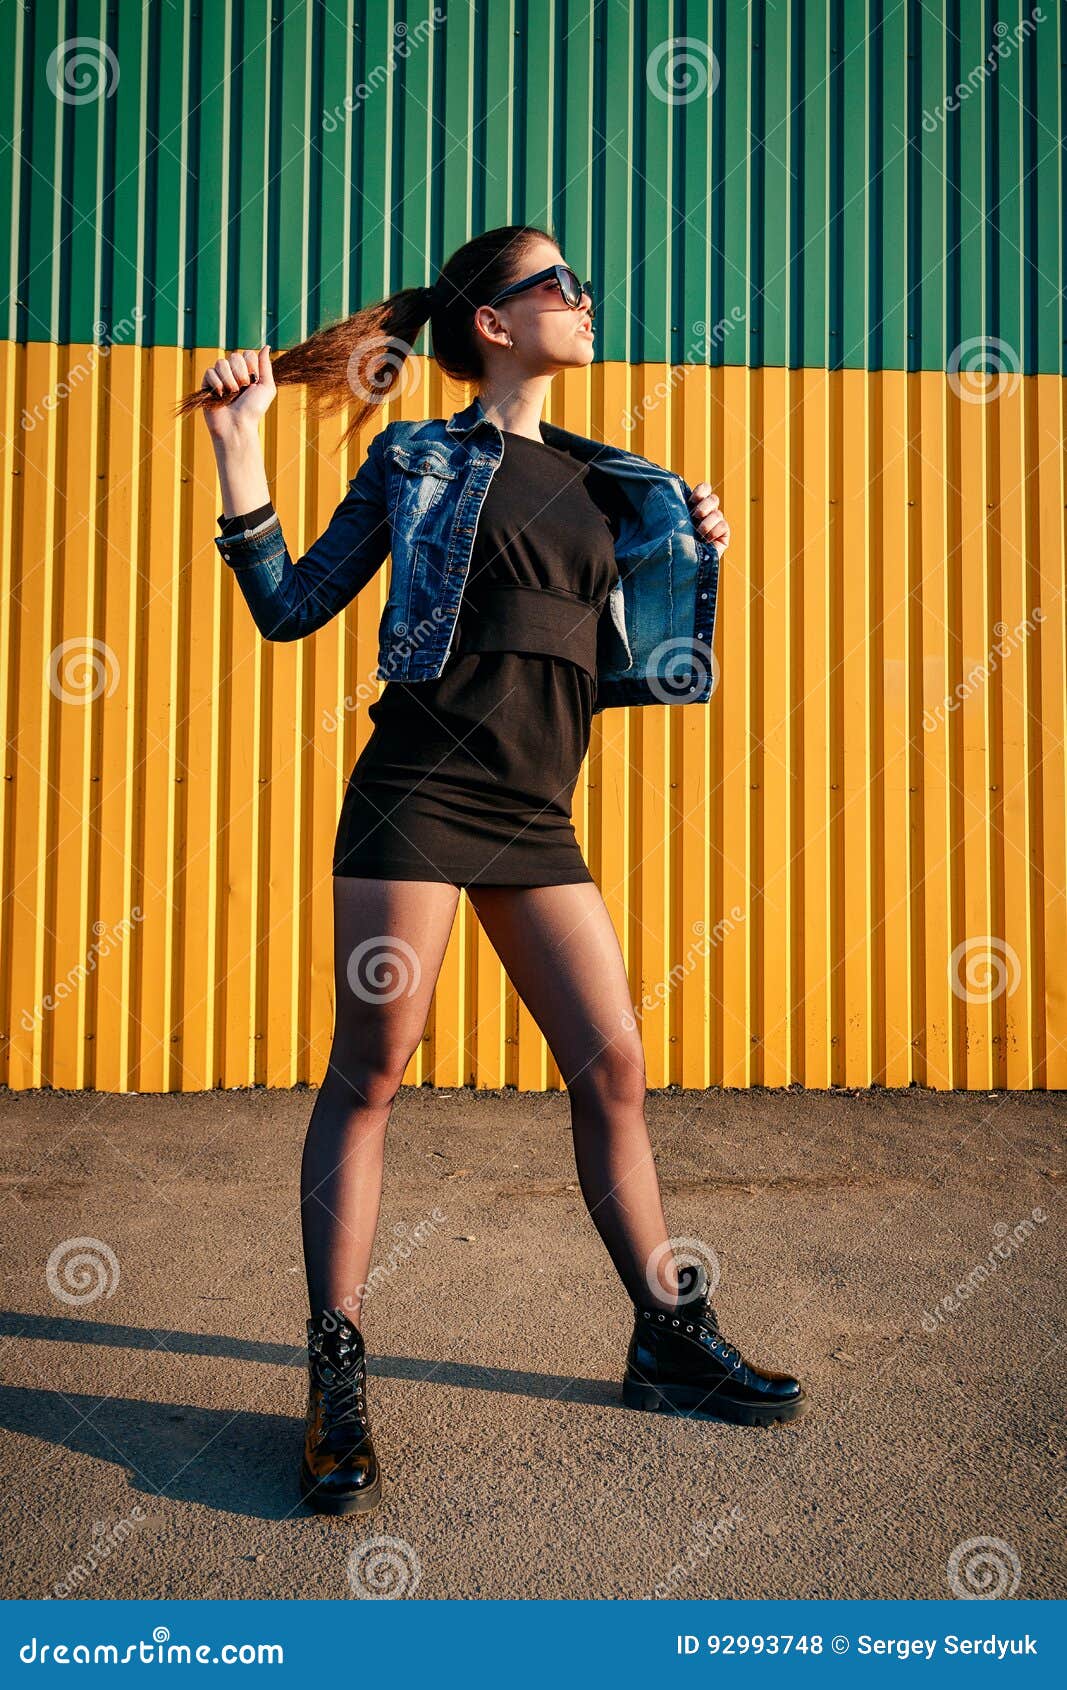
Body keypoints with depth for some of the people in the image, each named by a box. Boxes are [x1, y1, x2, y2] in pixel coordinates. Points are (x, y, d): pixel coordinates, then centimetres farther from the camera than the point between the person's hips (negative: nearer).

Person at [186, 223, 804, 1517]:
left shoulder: (593, 483, 17)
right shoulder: (427, 459, 3)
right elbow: (291, 605, 2)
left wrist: (693, 555, 10)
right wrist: (238, 442, -4)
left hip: (535, 819, 5)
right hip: (418, 795, -5)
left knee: (612, 1067, 5)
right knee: (368, 1074, -3)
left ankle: (670, 1337, 20)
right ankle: (336, 1381, 7)